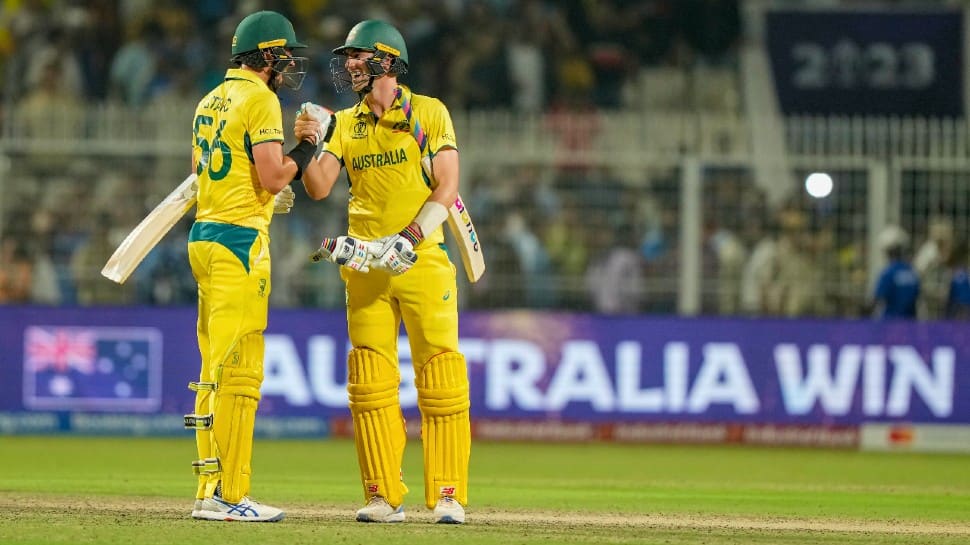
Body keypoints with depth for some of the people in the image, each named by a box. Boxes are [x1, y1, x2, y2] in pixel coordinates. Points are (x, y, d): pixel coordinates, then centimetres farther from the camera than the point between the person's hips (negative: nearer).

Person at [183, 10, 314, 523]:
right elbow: (273, 176, -17)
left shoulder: (210, 101, 17)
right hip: (240, 239, -9)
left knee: (215, 370, 11)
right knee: (238, 370, -8)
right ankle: (232, 496, -10)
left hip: (203, 235, 9)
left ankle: (210, 492, 11)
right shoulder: (260, 100, -10)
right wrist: (303, 153, 1)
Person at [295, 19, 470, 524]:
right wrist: (309, 144, -13)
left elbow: (447, 188, -5)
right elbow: (319, 188, 5)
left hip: (423, 260, -4)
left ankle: (447, 496, -6)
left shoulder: (428, 113, 2)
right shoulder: (345, 123, 13)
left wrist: (408, 239, -16)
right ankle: (384, 496, 4)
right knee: (370, 382, 0)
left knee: (440, 378, -8)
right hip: (366, 265, 4)